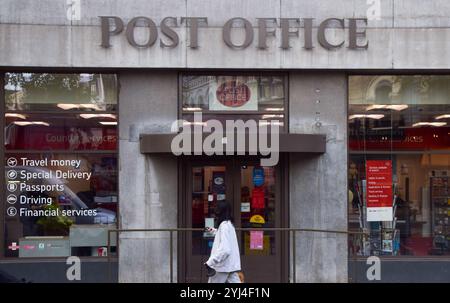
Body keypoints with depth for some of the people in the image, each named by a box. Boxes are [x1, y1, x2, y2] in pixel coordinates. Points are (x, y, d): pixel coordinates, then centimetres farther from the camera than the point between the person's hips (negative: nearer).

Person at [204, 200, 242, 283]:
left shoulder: (224, 226, -17)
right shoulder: (229, 224, 10)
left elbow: (224, 250, -26)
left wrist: (210, 262, -25)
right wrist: (213, 231, 35)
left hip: (223, 265, -8)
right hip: (231, 264, 8)